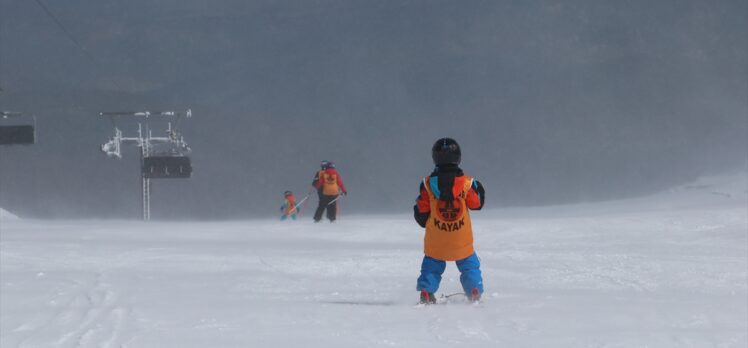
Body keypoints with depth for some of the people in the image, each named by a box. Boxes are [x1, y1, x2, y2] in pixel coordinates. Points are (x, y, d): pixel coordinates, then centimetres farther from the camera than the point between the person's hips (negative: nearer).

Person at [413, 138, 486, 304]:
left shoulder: (428, 184, -8)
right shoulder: (466, 183, -10)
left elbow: (421, 210, -2)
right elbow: (476, 203, 4)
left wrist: (424, 222, 19)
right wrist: (479, 189, 23)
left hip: (435, 239, 0)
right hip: (461, 239, 0)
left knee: (431, 266, 17)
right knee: (470, 265, 17)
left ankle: (426, 292, 4)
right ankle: (475, 292, 9)